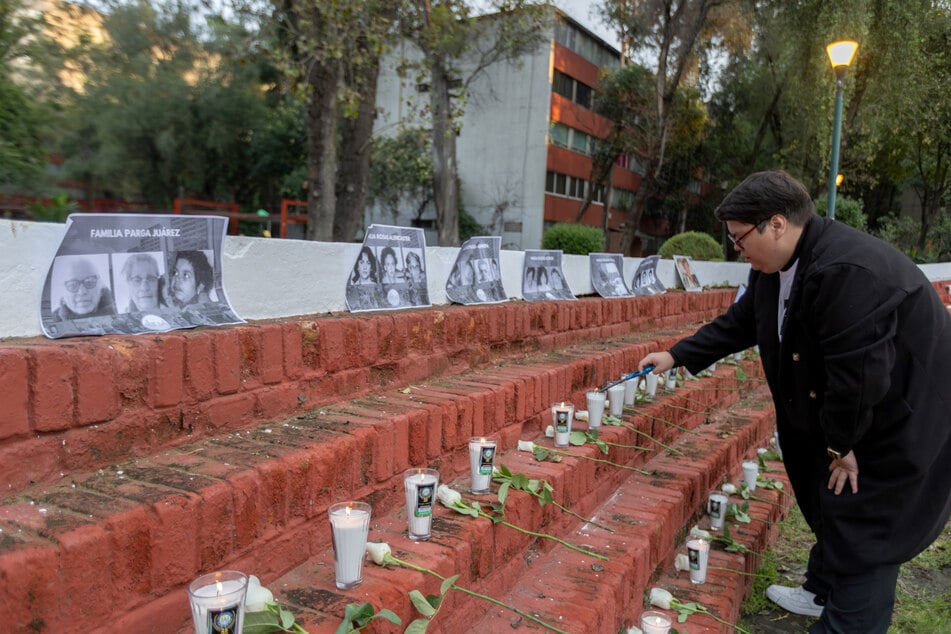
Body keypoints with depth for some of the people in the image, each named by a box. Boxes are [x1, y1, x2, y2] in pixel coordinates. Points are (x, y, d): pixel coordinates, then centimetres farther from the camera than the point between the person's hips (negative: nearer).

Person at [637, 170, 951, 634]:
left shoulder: (847, 271, -34)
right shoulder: (775, 267, -2)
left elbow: (857, 371, -32)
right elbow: (738, 324, 9)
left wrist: (841, 444, -21)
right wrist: (677, 356, 5)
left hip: (902, 416, -9)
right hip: (850, 408, 10)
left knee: (864, 528, -2)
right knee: (831, 504, 20)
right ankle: (823, 592, 39)